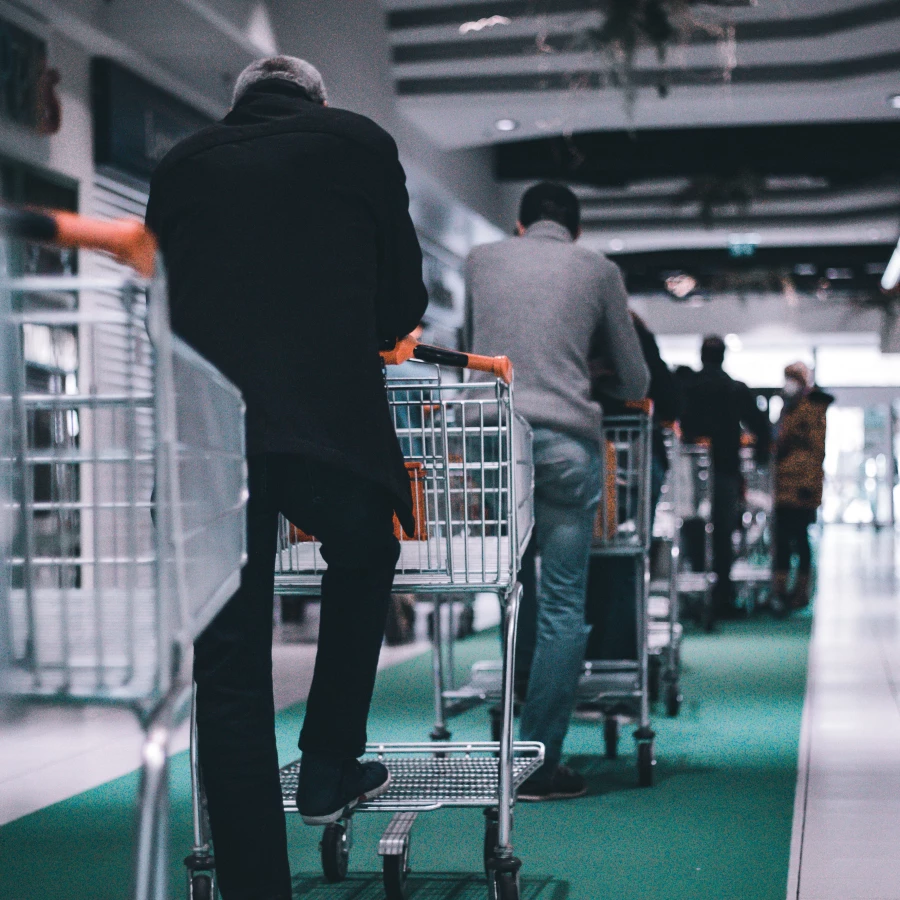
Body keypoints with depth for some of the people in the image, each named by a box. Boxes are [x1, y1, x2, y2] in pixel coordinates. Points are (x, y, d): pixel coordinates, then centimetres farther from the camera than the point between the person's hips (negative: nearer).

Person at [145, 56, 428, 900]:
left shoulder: (179, 165, 21)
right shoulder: (358, 141, 15)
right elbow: (403, 303, 17)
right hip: (329, 416, -1)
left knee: (227, 668, 6)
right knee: (363, 561, 29)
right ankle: (329, 768, 28)